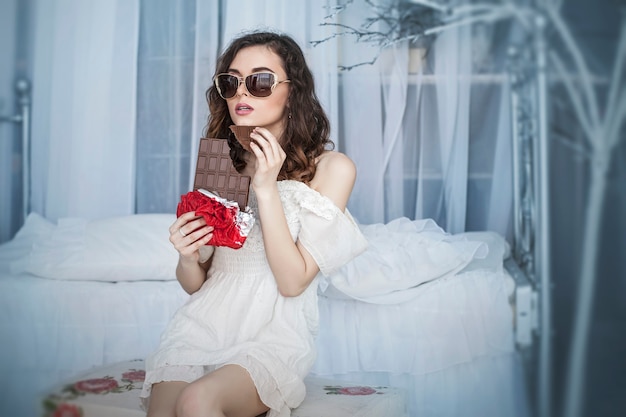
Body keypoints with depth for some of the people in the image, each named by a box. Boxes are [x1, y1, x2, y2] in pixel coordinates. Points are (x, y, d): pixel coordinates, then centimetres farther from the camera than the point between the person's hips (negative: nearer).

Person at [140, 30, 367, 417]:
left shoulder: (331, 167, -3)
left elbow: (293, 281, -11)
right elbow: (195, 284, 12)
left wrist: (266, 188, -15)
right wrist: (187, 258, -11)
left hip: (274, 333, -3)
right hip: (204, 323, 3)